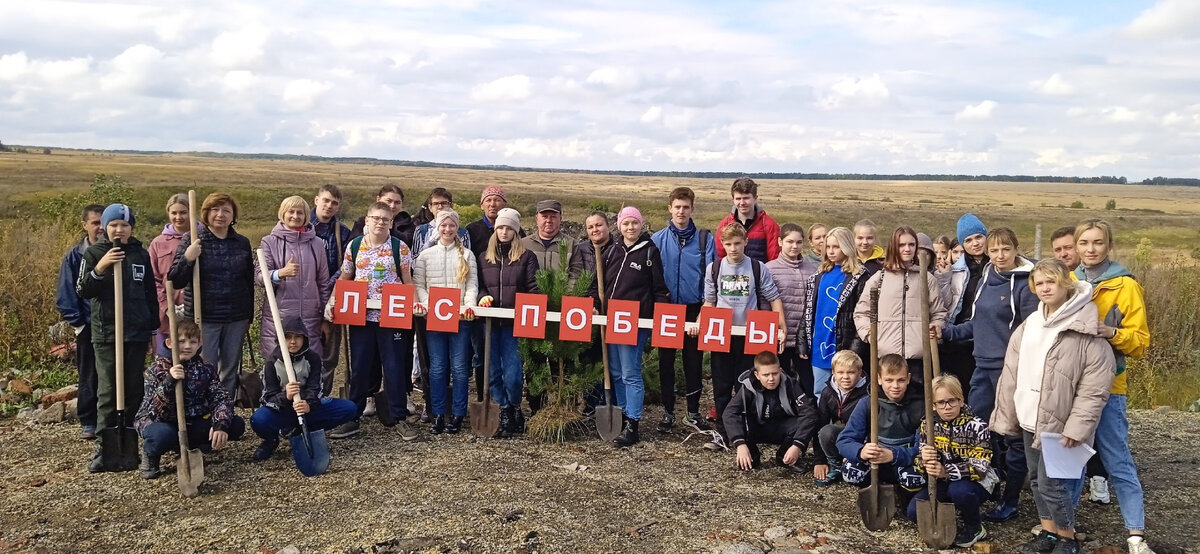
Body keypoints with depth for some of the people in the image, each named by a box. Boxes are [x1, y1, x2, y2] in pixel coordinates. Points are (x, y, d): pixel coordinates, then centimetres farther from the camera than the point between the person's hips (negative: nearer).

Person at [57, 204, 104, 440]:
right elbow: (65, 295, 0)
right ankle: (88, 422, 18)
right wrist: (77, 323, -6)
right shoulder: (75, 257, 0)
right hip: (90, 326, 0)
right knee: (90, 377, 8)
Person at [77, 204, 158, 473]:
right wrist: (99, 269, -23)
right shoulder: (94, 253, 1)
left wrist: (153, 330, 13)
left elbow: (151, 295, 14)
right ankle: (104, 447, -2)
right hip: (106, 333, -2)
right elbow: (82, 291, -7)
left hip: (137, 333, 3)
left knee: (133, 390, 6)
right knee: (108, 390, -5)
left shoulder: (141, 254, 9)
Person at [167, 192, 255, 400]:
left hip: (236, 319, 3)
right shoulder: (192, 239, -2)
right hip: (204, 318, -3)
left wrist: (249, 317, 16)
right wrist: (187, 259, -24)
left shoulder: (242, 243, 7)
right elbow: (174, 281, -6)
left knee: (230, 371, 10)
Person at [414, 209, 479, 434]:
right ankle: (438, 414, 9)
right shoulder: (426, 254, 10)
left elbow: (472, 284, 3)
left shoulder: (466, 255, 9)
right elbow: (418, 284, 6)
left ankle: (458, 414, 7)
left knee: (459, 367, -1)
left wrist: (469, 305, -14)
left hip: (460, 317, -1)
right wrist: (426, 303, -12)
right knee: (437, 367, 2)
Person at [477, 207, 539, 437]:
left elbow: (533, 288, 0)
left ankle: (514, 408, 18)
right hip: (490, 321, 3)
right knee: (493, 372, 5)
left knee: (512, 374, -7)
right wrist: (483, 298, -5)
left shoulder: (526, 256, 5)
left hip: (515, 322, -3)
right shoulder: (484, 257, 15)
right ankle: (504, 413, 18)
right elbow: (479, 285, 16)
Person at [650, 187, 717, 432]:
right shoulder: (658, 239, 0)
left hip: (695, 309, 0)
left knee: (694, 361, 8)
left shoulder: (705, 238, -2)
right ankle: (668, 412, 18)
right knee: (666, 361, 7)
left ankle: (693, 412, 19)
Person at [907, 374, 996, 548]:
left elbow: (979, 467, -24)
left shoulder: (977, 426, -17)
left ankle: (974, 529, -7)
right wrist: (924, 461, -29)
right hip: (944, 482, 4)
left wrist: (946, 472, -39)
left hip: (976, 481, -4)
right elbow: (920, 462, -3)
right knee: (915, 511, -17)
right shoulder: (928, 424, -4)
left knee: (959, 490, -38)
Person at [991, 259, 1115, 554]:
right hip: (1030, 419, 7)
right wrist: (1007, 415, 9)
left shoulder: (1087, 333, -14)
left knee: (1051, 483, -5)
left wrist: (1077, 427, -19)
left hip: (1059, 423, -7)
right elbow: (1011, 375, 10)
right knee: (1037, 480, 16)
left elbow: (1094, 389, -16)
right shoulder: (1027, 327, 7)